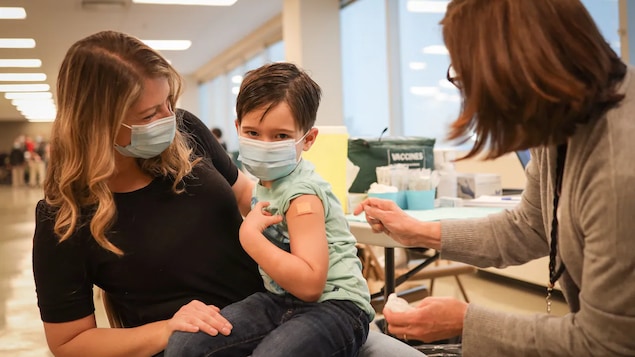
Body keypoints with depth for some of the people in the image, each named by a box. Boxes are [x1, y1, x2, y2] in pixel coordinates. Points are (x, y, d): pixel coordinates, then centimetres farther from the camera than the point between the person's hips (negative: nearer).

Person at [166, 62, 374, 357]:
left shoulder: (302, 195, -18)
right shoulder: (268, 182, 8)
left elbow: (309, 284, -26)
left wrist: (250, 236, -24)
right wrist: (252, 229, 8)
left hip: (333, 305, -7)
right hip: (282, 299, 8)